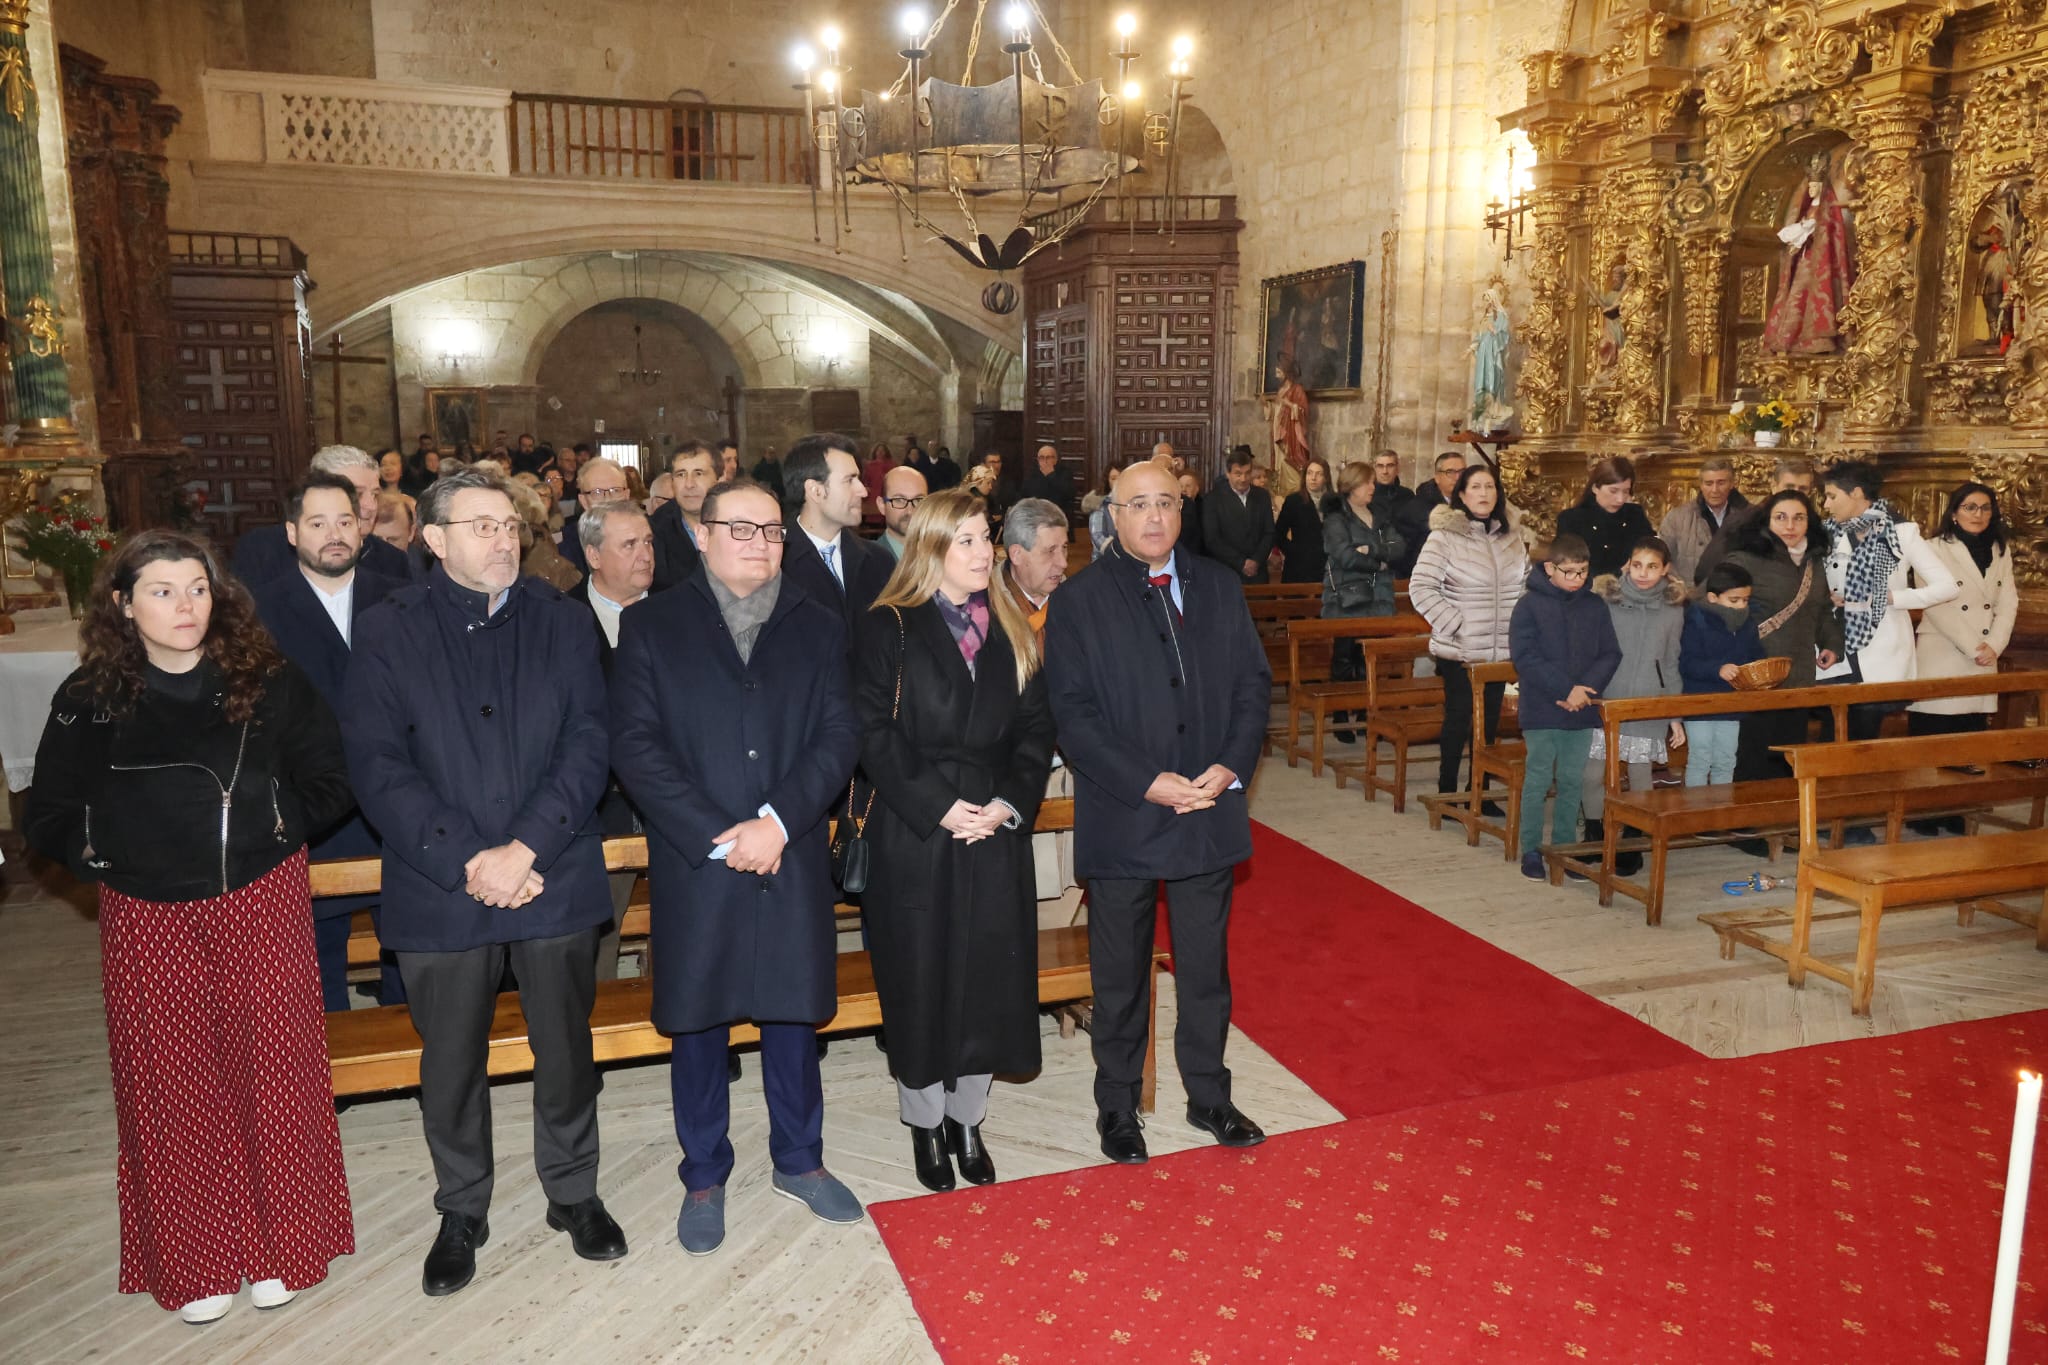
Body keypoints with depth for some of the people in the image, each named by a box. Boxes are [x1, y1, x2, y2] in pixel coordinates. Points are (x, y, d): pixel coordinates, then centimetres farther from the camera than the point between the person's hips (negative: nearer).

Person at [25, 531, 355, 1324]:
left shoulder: (266, 683, -3)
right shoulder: (88, 701, -1)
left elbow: (328, 779, 3)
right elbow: (49, 819, 6)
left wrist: (270, 824, -6)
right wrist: (102, 854, -5)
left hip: (261, 903, 0)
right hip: (147, 921, 1)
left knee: (271, 1074, 7)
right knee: (170, 1088, 8)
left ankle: (281, 1247, 25)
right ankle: (194, 1261, 25)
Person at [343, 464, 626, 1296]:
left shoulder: (561, 621, 4)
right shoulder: (387, 632, 0)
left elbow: (587, 745, -4)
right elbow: (378, 767, -8)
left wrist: (523, 850, -14)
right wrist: (467, 863, -16)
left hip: (554, 879, 1)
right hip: (440, 890, -1)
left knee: (566, 1051, 11)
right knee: (451, 1062, 12)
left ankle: (573, 1193, 33)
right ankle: (461, 1213, 34)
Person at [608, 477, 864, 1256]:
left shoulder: (819, 626, 6)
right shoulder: (650, 627, 1)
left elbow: (838, 735, -2)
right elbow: (636, 746, -8)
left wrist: (778, 821, -16)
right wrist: (718, 836, -15)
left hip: (792, 860, 2)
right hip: (694, 864, -1)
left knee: (792, 1013, 13)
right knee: (696, 1022, 10)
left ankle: (799, 1160, 32)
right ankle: (704, 1178, 28)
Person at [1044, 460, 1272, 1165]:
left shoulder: (1220, 586, 7)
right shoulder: (1078, 600, -6)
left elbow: (1253, 683, 6)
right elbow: (1072, 714, -10)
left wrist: (1233, 765, -10)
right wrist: (1146, 783, -18)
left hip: (1212, 811, 3)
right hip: (1122, 821, -3)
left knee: (1206, 967, 16)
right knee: (1120, 975, 12)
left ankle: (1208, 1095, 34)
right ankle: (1116, 1104, 30)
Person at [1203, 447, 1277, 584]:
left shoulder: (1263, 496, 10)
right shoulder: (1213, 500, -3)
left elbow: (1269, 533, 9)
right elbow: (1212, 539, -8)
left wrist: (1256, 561, -7)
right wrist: (1241, 563, -12)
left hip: (1257, 574, 3)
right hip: (1226, 574, -3)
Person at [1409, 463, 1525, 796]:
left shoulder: (1509, 537, 8)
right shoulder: (1444, 536, -10)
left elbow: (1527, 583, 20)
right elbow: (1420, 587, -14)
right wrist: (1453, 624, -16)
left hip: (1502, 652, 6)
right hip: (1459, 652, -5)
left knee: (1489, 722, 12)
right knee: (1458, 721, 1)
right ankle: (1447, 792, 13)